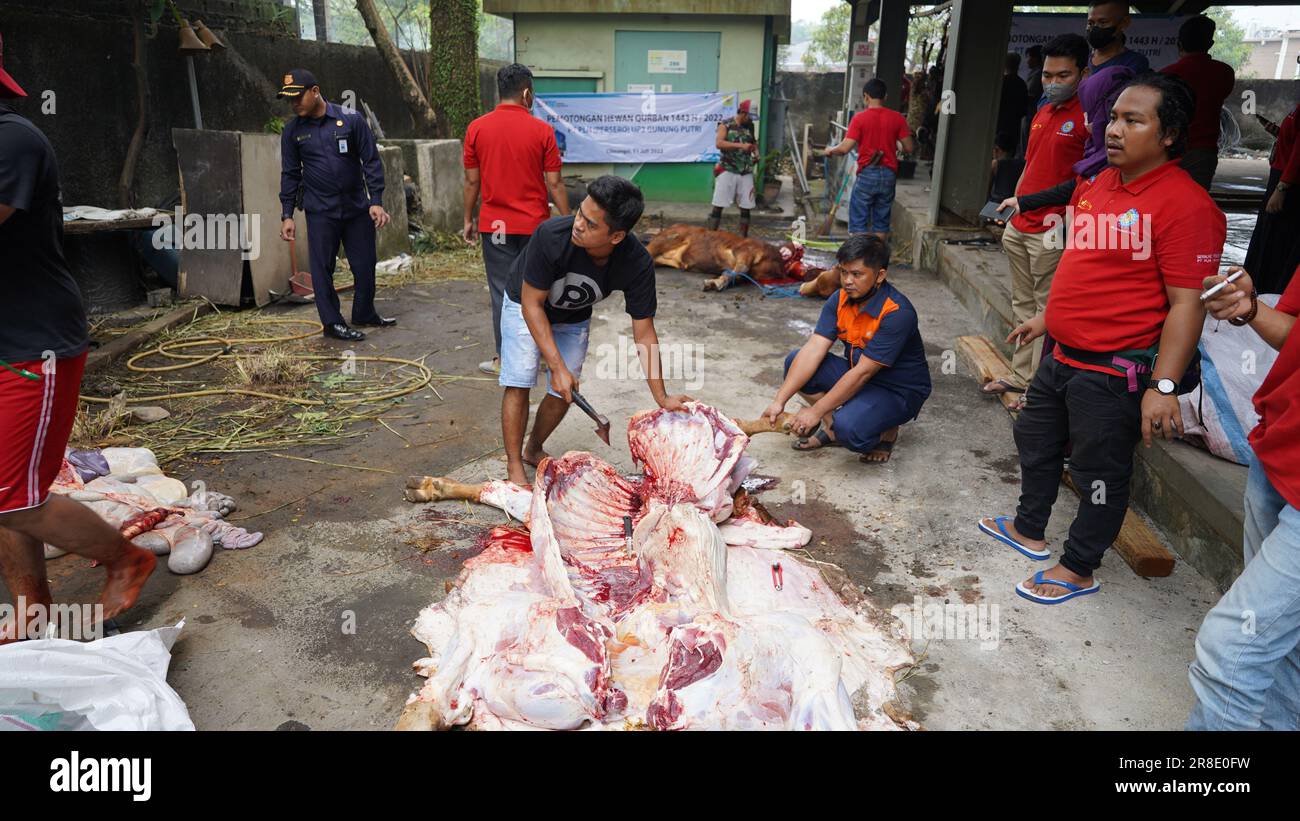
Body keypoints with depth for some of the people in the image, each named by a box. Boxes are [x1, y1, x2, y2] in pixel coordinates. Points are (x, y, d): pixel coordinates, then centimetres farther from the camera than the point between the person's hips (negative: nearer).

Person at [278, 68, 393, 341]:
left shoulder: (351, 119, -4)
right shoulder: (293, 130, 2)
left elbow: (371, 161, -3)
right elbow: (290, 174, 7)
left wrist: (376, 201, -10)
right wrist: (287, 215, 4)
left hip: (357, 208, 0)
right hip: (320, 211, 0)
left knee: (365, 265, 7)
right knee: (322, 268, 2)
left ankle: (365, 314, 26)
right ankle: (332, 322, 13)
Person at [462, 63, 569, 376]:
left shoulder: (477, 128, -2)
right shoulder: (542, 130, -7)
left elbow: (472, 180, 1)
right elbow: (554, 183, -6)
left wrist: (468, 220, 12)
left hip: (495, 225, 1)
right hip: (535, 224, -1)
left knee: (503, 291, 6)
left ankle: (505, 359, 10)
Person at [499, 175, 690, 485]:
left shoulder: (637, 264, -34)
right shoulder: (551, 235, -40)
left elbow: (643, 333, -24)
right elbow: (532, 303, -28)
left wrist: (661, 397, -25)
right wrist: (557, 367, -32)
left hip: (573, 319, 3)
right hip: (526, 306, -2)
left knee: (563, 393, 4)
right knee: (519, 384, -12)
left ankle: (534, 450, 31)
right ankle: (514, 468, 2)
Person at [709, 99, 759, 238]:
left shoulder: (750, 126, 11)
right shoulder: (725, 125, -4)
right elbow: (718, 143, -17)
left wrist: (756, 152, 3)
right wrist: (740, 145, -25)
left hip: (746, 172, 4)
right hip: (727, 171, -4)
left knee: (746, 208, 4)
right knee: (718, 206, -4)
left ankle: (743, 238, 13)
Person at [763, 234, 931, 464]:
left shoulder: (898, 313, -28)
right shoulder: (840, 299, -7)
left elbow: (863, 372, -28)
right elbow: (813, 350, -14)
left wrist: (816, 411, -26)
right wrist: (779, 401, -22)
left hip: (898, 391, -6)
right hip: (857, 375, 7)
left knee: (847, 428, -34)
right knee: (795, 362, -11)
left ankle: (886, 430, 2)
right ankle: (831, 428, 0)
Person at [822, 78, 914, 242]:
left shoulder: (860, 118, -7)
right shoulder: (897, 118, 2)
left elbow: (845, 148, -13)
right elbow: (909, 148, 3)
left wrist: (830, 151, 7)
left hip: (867, 174, -3)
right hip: (889, 175, 4)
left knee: (858, 221, 3)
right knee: (881, 221, 12)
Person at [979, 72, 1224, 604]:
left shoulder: (1185, 204, -19)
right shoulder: (1096, 186, 7)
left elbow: (1187, 304, -22)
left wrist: (1163, 386, -25)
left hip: (1114, 371, -9)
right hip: (1064, 356, 9)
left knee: (1099, 471, 7)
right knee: (1036, 442, 22)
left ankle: (1079, 569, 26)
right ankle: (1029, 530, 43)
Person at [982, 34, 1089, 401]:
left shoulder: (1088, 116, -11)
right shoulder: (1042, 114, 16)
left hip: (1052, 232, -8)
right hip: (1020, 227, 9)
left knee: (1047, 311, -2)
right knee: (1023, 305, 15)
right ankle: (1021, 375, 26)